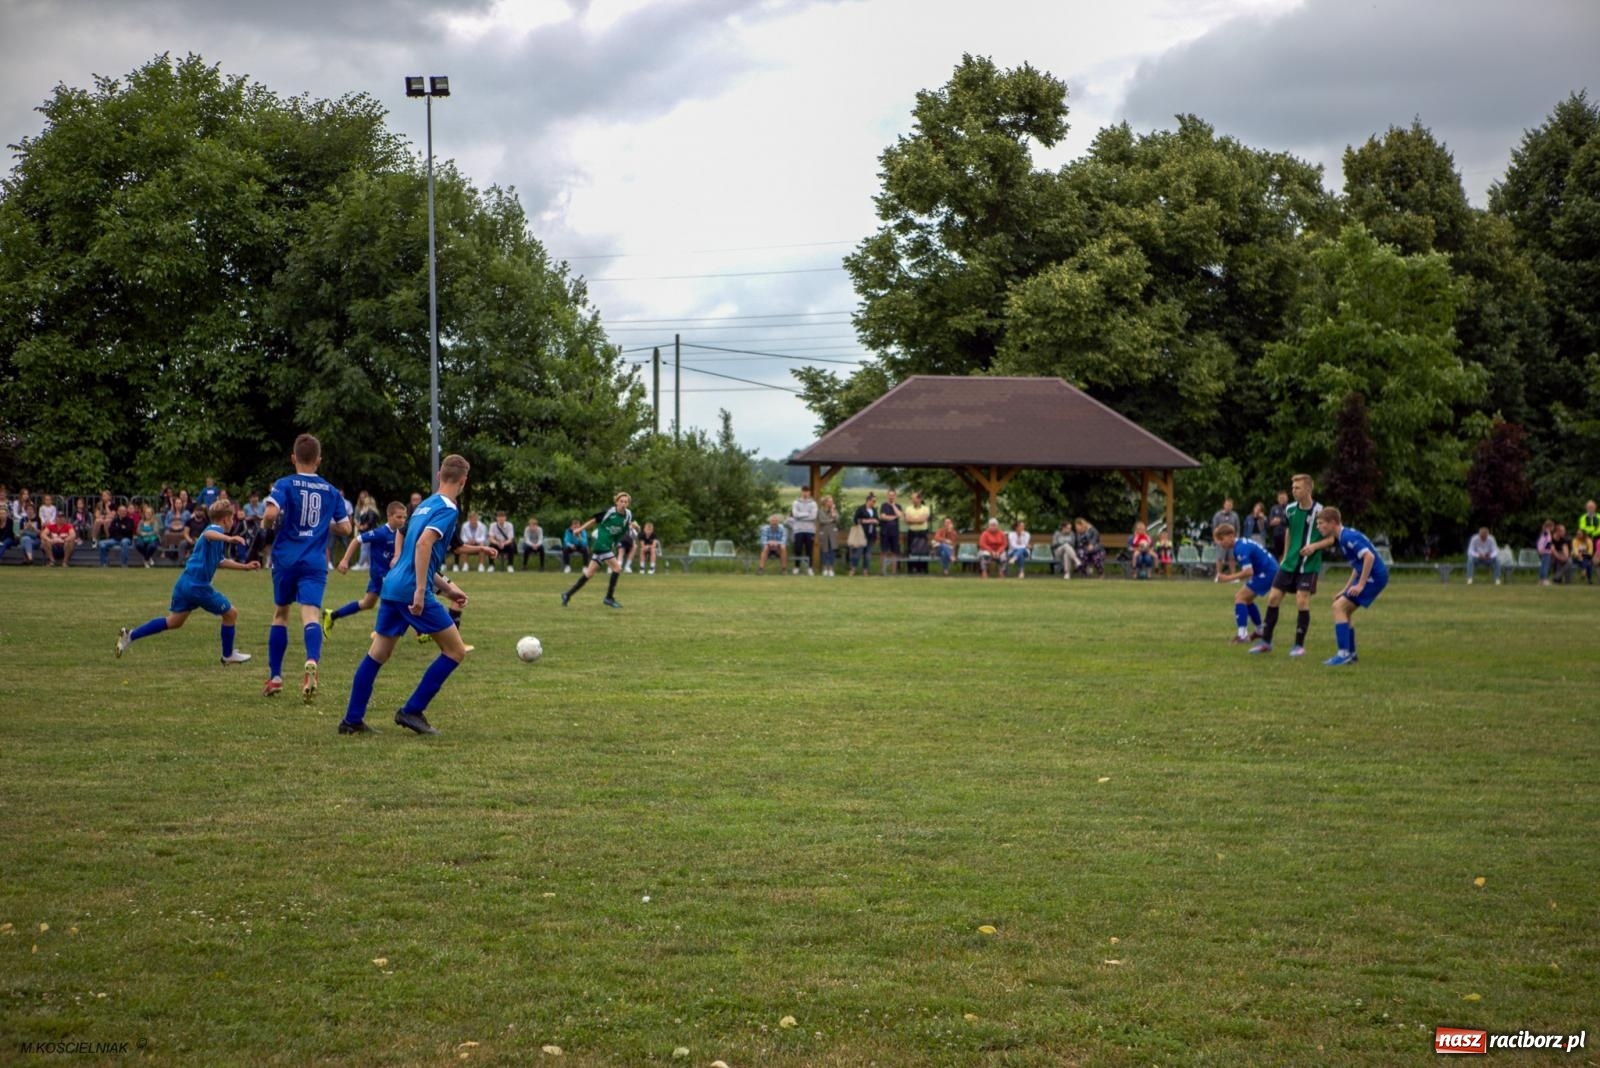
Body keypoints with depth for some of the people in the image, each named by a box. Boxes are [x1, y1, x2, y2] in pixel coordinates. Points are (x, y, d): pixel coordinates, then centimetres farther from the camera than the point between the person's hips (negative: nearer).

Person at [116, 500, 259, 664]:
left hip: (184, 583, 10)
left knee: (173, 622, 19)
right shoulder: (215, 529, -9)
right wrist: (228, 538, -55)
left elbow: (221, 561, 33)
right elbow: (208, 534, -37)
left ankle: (130, 635, 14)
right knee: (231, 613, 5)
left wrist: (246, 567, 33)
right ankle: (228, 655, 19)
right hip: (198, 586, -10)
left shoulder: (216, 533, 21)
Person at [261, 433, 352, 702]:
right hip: (315, 562, 0)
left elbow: (271, 513, -18)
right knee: (311, 613, -13)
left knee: (280, 613, 17)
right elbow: (345, 528, 11)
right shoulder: (331, 491, 8)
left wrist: (266, 523, 4)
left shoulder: (284, 484, -2)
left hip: (286, 558, 0)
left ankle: (275, 677, 20)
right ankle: (312, 662, -43)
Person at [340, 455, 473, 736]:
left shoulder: (424, 505, 19)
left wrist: (446, 587, 30)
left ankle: (352, 719, 13)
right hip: (412, 591, -9)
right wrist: (421, 591, -24)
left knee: (377, 654, 13)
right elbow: (424, 544, -23)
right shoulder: (448, 509, -8)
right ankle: (412, 711, 0)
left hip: (392, 586, 9)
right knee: (455, 651, 1)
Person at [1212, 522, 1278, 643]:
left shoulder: (1240, 548, -21)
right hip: (1271, 570, 10)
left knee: (1240, 597, -12)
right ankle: (1259, 631, 37)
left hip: (1266, 573, -10)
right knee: (1246, 599, 22)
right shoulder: (1242, 543, 9)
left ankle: (1243, 635, -20)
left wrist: (1229, 577, -23)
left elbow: (1248, 572, -29)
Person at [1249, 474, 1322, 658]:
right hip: (1290, 562, 5)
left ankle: (1299, 645, 1)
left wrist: (1316, 546, -22)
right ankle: (1266, 641, 12)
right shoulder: (1290, 510, 3)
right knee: (1273, 597, 2)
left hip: (1308, 565, -5)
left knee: (1302, 600, -12)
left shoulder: (1319, 512, -12)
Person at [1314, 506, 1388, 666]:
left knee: (1339, 607, -13)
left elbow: (1369, 556, -26)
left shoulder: (1347, 537, -17)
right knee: (1344, 611, 14)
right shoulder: (1342, 537, 14)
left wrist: (1361, 585, -23)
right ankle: (1350, 654, 19)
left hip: (1374, 576, -10)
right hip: (1368, 576, 10)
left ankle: (1344, 653, -15)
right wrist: (1346, 590, 21)